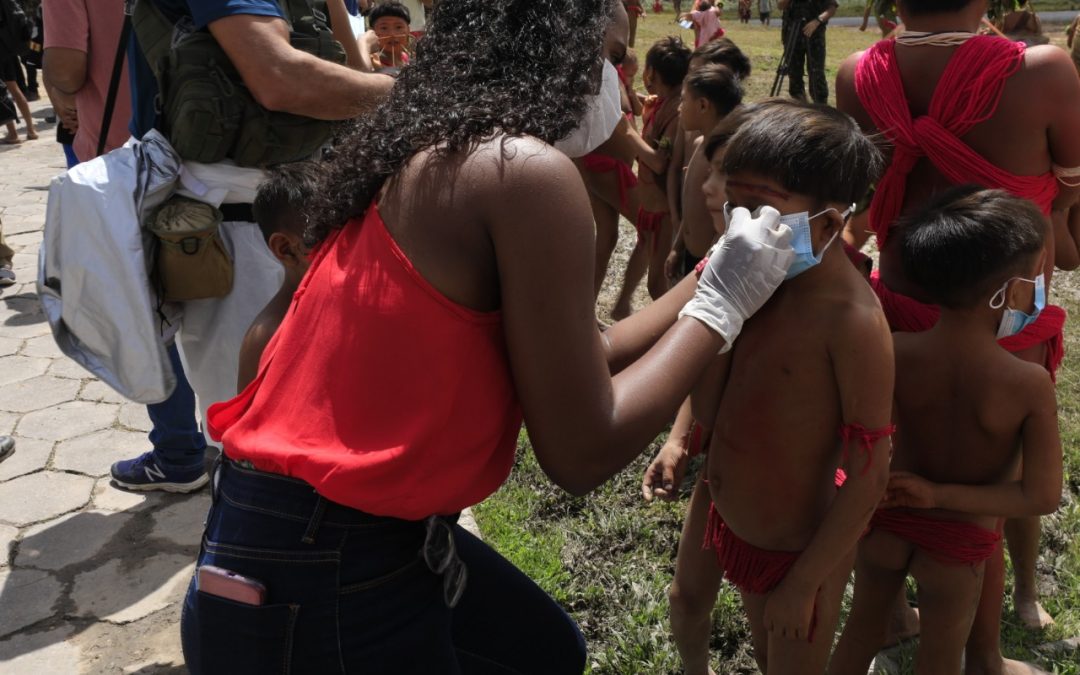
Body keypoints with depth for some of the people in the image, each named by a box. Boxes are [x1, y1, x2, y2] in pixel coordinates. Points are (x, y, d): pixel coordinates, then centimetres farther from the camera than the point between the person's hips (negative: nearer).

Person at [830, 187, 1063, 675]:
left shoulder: (894, 352, -21)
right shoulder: (1030, 383, -24)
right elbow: (1043, 497, -21)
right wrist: (939, 495, -19)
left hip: (884, 520, 2)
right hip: (960, 543, -1)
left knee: (863, 623, 28)